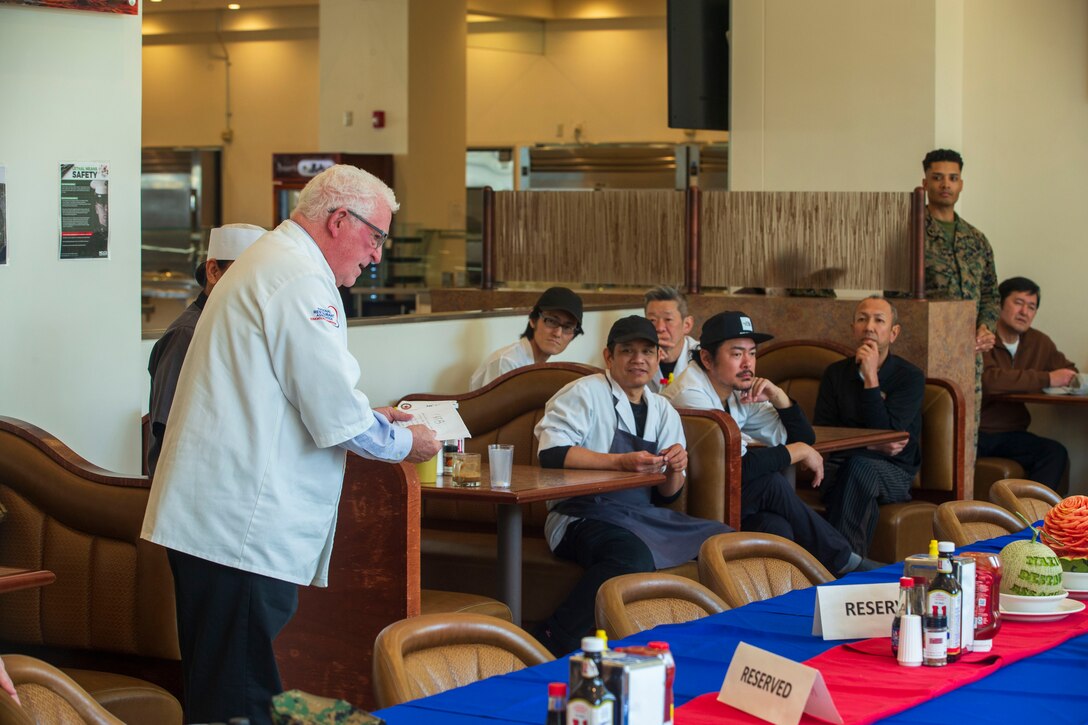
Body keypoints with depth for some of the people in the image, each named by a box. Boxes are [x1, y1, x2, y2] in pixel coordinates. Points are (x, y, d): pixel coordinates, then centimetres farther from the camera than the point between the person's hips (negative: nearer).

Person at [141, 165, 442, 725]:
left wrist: (368, 418, 25)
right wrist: (402, 444, 2)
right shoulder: (300, 279, -13)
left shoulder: (264, 262, 22)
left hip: (206, 512, 11)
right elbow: (335, 412, -16)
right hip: (242, 525, -11)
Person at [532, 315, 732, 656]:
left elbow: (667, 496, 18)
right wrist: (622, 462, -23)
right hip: (583, 515, -7)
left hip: (645, 517, 7)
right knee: (634, 557, -38)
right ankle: (550, 648, -30)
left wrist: (675, 471, -6)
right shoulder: (585, 393, 1)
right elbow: (551, 451, -16)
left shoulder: (664, 412, 20)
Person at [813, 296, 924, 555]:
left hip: (894, 474, -2)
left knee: (858, 466, -37)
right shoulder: (836, 373, 12)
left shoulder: (910, 377, 1)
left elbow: (886, 432, -12)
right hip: (841, 466, 2)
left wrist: (871, 378, -16)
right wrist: (871, 445, -11)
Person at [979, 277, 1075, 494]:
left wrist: (1075, 378, -2)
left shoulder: (1039, 342, 11)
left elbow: (1070, 372, 26)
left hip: (1009, 435, 6)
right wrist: (1047, 379, -21)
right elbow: (990, 380, -28)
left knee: (1056, 453, -19)